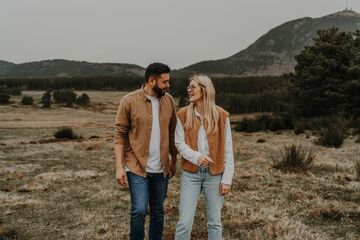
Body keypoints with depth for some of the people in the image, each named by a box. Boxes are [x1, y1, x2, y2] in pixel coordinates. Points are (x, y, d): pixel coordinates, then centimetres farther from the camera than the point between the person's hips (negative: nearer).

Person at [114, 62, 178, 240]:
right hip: (137, 167, -4)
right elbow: (119, 135, -8)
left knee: (158, 210, 13)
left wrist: (174, 161, 11)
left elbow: (172, 133, 10)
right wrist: (119, 167, -12)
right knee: (139, 210, -7)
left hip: (161, 168, 4)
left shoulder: (168, 100, 3)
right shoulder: (129, 101, -9)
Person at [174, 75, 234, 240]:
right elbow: (179, 143, -3)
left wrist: (227, 178, -5)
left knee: (215, 221, 11)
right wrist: (196, 156, -21)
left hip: (214, 173, 0)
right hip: (190, 173, 1)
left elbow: (227, 150, -2)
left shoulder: (221, 116, -3)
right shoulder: (183, 114, 0)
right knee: (184, 222, -1)